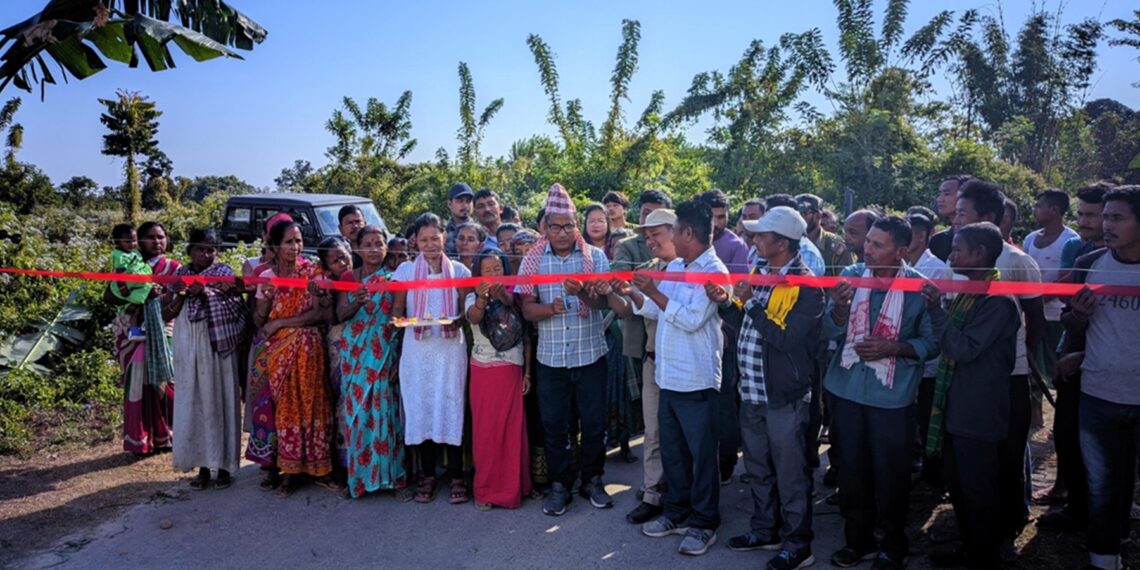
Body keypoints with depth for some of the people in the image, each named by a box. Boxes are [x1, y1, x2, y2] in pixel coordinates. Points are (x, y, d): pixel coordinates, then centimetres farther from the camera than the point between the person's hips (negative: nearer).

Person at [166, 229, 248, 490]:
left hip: (218, 347, -3)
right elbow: (166, 314, 9)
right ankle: (203, 464, 14)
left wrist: (206, 293, -17)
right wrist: (180, 296, -9)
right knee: (194, 404, 4)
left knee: (220, 402, 0)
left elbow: (236, 310, -6)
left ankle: (224, 464, 8)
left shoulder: (224, 273, 2)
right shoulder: (180, 275, 10)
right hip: (189, 349, 3)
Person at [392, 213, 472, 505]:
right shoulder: (405, 270, 6)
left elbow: (466, 313, 6)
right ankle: (428, 476, 16)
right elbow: (397, 311, 9)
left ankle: (456, 477, 8)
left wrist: (454, 321, -14)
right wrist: (401, 318, -13)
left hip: (450, 348, -1)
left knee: (451, 408, -1)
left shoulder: (459, 270, 4)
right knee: (420, 408, 3)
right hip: (417, 349, 1)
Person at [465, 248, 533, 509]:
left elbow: (526, 336, 6)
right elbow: (473, 317, -24)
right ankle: (485, 489, 10)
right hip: (483, 371, -2)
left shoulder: (514, 296, 5)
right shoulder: (474, 297, 0)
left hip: (512, 370, 2)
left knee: (512, 429, 5)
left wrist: (527, 372, -1)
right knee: (486, 430, 1)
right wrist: (481, 298, -44)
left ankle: (512, 486, 18)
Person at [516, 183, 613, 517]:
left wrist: (583, 292, -32)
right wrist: (550, 307, -24)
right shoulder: (533, 260, 1)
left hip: (590, 354, 0)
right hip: (551, 357, 1)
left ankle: (593, 480, 27)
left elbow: (603, 301, -10)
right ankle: (559, 485, 24)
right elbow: (527, 309, -2)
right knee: (554, 424, 9)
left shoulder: (595, 256, 0)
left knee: (594, 422, 8)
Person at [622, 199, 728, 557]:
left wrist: (654, 291, -22)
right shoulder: (673, 267, 10)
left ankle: (704, 522, 19)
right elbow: (658, 312, 12)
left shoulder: (714, 272, -14)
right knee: (671, 449, 18)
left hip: (696, 379, -8)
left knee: (701, 453, 6)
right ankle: (677, 511, 32)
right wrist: (633, 294, -2)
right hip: (668, 375, 8)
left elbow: (692, 320, -23)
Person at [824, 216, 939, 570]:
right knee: (851, 470, 14)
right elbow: (832, 332, -3)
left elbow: (932, 342, -3)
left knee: (891, 476, 8)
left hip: (892, 397, -3)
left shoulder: (919, 287, -10)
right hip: (847, 391, 3)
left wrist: (893, 348, -19)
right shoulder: (851, 275, -2)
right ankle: (857, 539, 32)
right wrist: (840, 305, -23)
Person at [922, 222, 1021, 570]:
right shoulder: (964, 292, 9)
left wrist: (936, 309, -20)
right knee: (958, 487, 19)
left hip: (980, 416, -9)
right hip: (956, 410, 9)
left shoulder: (999, 301, -18)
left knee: (979, 494, 5)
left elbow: (964, 349, -24)